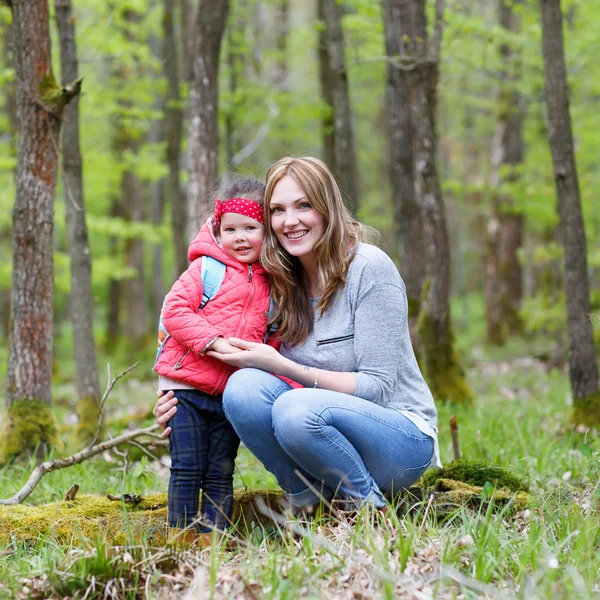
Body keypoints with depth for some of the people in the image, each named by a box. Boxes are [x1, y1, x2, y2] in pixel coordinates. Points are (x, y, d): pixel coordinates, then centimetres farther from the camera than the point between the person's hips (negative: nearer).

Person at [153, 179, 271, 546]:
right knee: (188, 468, -3)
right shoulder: (207, 268, -3)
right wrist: (213, 341, -20)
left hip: (232, 394, 4)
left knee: (221, 474, 6)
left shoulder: (271, 282, 11)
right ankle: (181, 538, 5)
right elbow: (175, 311, -11)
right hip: (187, 387, -4)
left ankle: (212, 539, 11)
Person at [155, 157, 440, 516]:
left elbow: (377, 387, -16)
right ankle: (311, 505, -7)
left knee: (297, 408, -33)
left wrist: (282, 366, -22)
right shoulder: (281, 282, 3)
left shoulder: (369, 267, -14)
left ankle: (372, 506, -10)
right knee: (244, 385, -21)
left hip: (401, 436, -5)